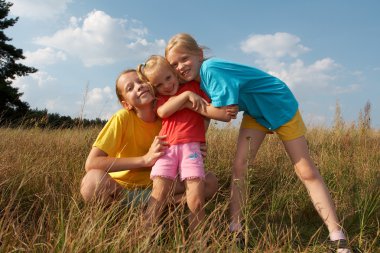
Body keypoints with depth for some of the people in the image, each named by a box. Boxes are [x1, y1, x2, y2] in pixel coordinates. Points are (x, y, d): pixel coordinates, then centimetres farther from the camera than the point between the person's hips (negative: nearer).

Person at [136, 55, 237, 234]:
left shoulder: (193, 87, 19)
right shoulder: (161, 99, 22)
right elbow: (163, 112, -3)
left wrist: (190, 104, -3)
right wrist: (185, 95, -6)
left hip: (191, 147, -1)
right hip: (166, 147, 2)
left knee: (196, 201, -9)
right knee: (159, 194, -10)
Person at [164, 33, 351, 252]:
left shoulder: (211, 68, -31)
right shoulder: (199, 78, -4)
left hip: (280, 106, -7)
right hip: (254, 113, 7)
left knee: (307, 172, -3)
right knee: (239, 166, -4)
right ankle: (235, 228, 6)